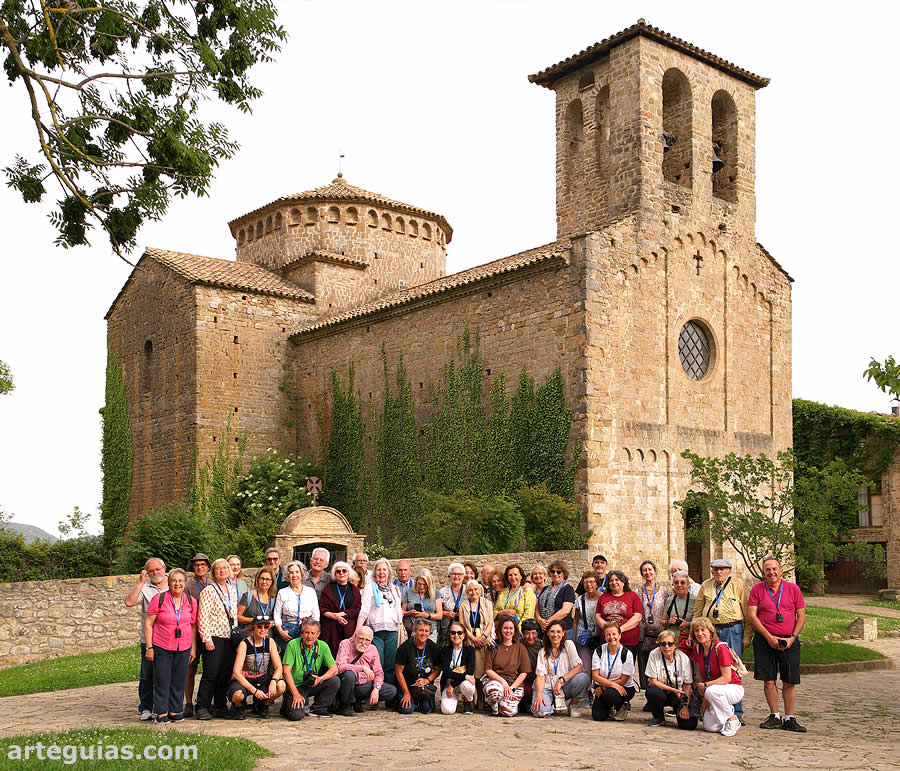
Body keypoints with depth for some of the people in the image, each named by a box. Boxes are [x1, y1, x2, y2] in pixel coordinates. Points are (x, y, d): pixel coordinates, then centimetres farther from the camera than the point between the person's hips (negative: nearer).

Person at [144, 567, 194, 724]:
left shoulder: (191, 601, 5)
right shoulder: (159, 599, -6)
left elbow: (193, 626, 12)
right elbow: (148, 624, -4)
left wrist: (193, 648, 9)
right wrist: (149, 647, -7)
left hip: (183, 648, 3)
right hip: (162, 647, -3)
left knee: (179, 680, 6)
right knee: (162, 680, 0)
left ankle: (175, 711, 16)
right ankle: (162, 713, 9)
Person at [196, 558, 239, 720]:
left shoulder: (232, 590, 14)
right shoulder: (208, 591, -6)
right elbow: (203, 617, -11)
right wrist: (207, 638, -15)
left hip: (230, 638, 6)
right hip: (214, 637, -6)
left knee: (226, 673, 8)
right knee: (211, 673, -6)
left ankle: (220, 706, 17)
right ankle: (202, 707, 3)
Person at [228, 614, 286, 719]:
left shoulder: (270, 642, -3)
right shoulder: (244, 644, -15)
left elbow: (278, 668, -4)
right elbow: (236, 673, -19)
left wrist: (273, 681, -27)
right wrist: (254, 690, -27)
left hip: (263, 679, 4)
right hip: (244, 680, -3)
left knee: (281, 686, -26)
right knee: (238, 694, -37)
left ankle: (261, 706, 6)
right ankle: (239, 707, 3)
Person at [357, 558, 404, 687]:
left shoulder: (394, 589, 17)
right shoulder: (370, 587, 3)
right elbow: (364, 610, -5)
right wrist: (358, 630, -14)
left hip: (392, 632, 4)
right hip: (375, 632, -4)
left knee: (390, 665, 5)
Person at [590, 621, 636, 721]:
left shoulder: (627, 654, -10)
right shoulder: (599, 651, -3)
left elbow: (623, 680, -10)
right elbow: (595, 676, -8)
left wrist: (603, 688, -15)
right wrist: (613, 684, -22)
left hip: (624, 688, -2)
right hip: (602, 688, 2)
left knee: (610, 694, -36)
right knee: (598, 716, -18)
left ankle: (622, 706, -1)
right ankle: (611, 709, 17)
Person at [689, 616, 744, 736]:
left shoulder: (720, 648, -20)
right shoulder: (697, 648, 0)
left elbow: (726, 678, -21)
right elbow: (700, 674, 4)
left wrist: (705, 685, -16)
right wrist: (705, 698, -5)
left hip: (734, 689, -6)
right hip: (714, 688, 6)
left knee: (711, 691, -38)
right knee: (710, 727, -13)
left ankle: (732, 719, -14)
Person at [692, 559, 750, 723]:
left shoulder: (737, 585, 1)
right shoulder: (705, 586, 11)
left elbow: (747, 613, 1)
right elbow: (697, 612, 18)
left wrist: (747, 637, -3)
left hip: (733, 630, -3)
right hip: (710, 630, 3)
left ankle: (737, 713, 4)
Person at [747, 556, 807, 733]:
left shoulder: (793, 589, 5)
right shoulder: (757, 589, 2)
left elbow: (801, 616, 6)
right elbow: (751, 615, -3)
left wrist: (792, 637, -6)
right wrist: (769, 636, -11)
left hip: (789, 641, 0)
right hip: (765, 640, 0)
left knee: (790, 682, 2)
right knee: (768, 680, 1)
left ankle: (789, 719, 10)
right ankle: (775, 716, 13)